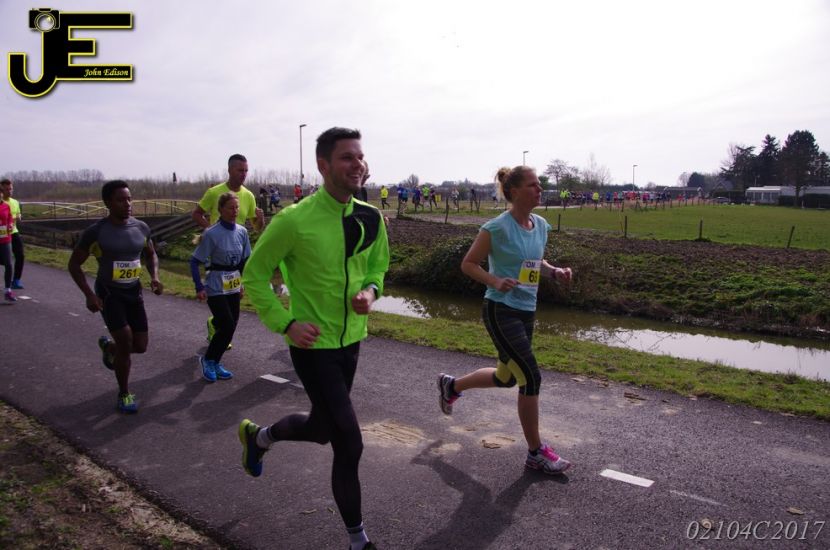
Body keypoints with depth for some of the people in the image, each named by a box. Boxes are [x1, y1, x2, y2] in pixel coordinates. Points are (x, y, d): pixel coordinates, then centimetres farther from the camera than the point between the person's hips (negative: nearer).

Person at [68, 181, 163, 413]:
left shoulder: (141, 228, -3)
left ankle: (108, 345, 41)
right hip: (109, 293, -4)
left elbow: (151, 255, 15)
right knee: (125, 341, -15)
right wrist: (89, 294, -16)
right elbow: (74, 264, -6)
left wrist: (155, 277, -4)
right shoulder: (96, 231, -15)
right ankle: (124, 395, 6)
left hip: (134, 292, 5)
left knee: (140, 346, 5)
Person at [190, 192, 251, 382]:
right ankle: (209, 360, 13)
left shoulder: (242, 232, 1)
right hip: (216, 288, -6)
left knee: (231, 326, 8)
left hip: (233, 287, 6)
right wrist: (199, 287, -16)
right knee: (227, 326, -10)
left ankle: (214, 363, 25)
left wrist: (243, 283, 13)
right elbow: (195, 261, -11)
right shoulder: (211, 234, -14)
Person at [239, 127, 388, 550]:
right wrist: (286, 323, -18)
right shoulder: (294, 221, -20)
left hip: (351, 340, 7)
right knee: (349, 444, -6)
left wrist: (370, 290, -7)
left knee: (322, 428, 23)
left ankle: (257, 436, 55)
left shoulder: (370, 218, -2)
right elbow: (255, 273, -9)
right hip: (313, 344, -7)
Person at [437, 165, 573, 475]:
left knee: (506, 378, 19)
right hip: (501, 312, -8)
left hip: (526, 312, 8)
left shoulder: (541, 226, 6)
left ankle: (450, 386, 45)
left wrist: (554, 272, 0)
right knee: (531, 378, -9)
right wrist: (496, 282, -24)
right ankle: (536, 453, 9)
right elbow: (468, 264, -8)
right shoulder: (498, 228, -15)